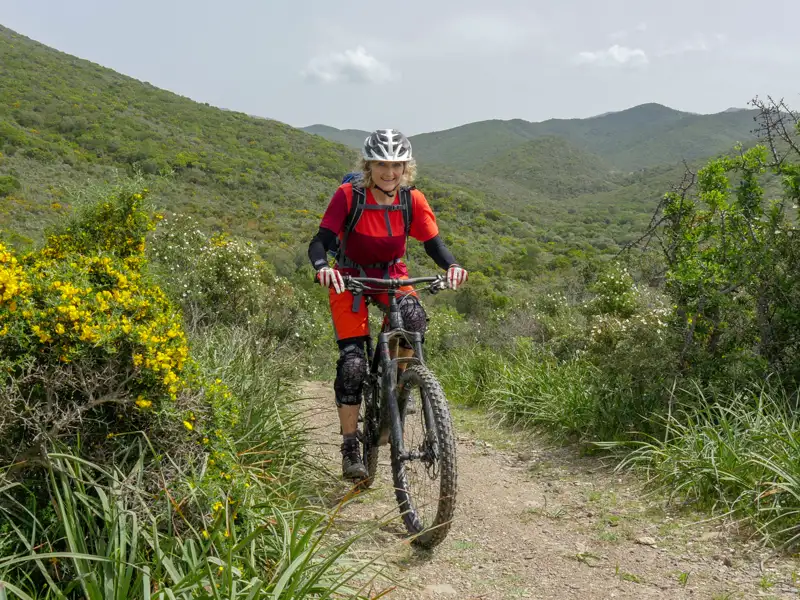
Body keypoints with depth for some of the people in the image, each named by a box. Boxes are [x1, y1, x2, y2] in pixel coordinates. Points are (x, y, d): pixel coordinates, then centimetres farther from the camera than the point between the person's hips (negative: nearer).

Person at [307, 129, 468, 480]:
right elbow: (319, 242, -23)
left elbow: (433, 243, -10)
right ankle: (350, 448, 1)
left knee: (414, 318, -32)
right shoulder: (348, 195, -20)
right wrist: (322, 267, -45)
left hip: (391, 276, 2)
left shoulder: (413, 200, -13)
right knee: (352, 362, -13)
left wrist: (451, 266, -31)